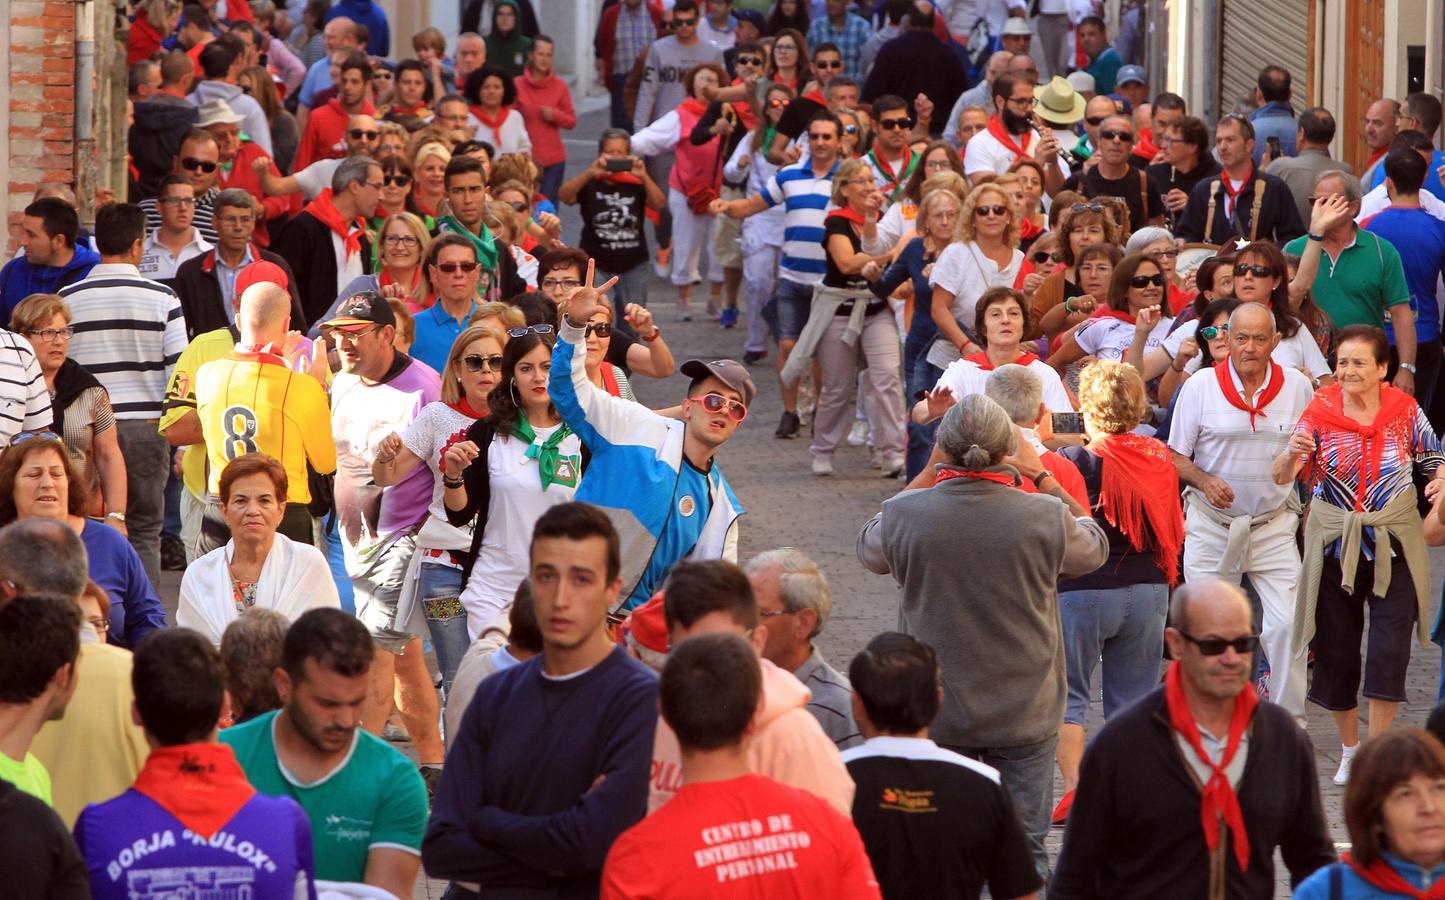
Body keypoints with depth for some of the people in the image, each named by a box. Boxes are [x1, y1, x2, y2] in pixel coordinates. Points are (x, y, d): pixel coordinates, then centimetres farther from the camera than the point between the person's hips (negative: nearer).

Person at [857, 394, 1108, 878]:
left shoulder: (906, 515, -14)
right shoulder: (1045, 517, -15)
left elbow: (869, 549, 11)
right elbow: (1094, 547, 8)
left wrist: (929, 471, 13)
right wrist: (1042, 476, 15)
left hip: (934, 711, 1)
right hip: (1024, 711, -1)